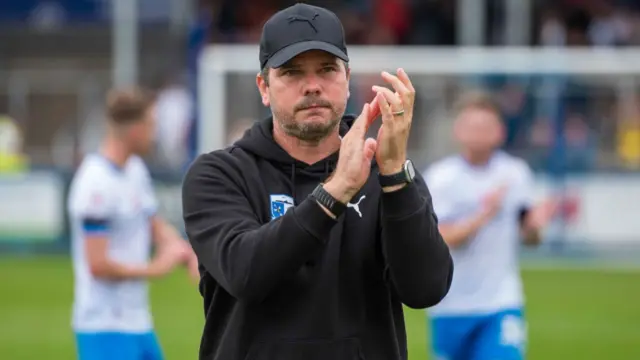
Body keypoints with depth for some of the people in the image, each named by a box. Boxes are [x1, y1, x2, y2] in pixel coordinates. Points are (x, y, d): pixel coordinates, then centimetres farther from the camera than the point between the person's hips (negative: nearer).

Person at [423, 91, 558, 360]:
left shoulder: (515, 174, 0)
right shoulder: (439, 177, -8)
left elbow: (529, 237, 8)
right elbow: (440, 239, -17)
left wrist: (535, 224, -15)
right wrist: (484, 215, -28)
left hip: (502, 304, 0)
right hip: (451, 305, 0)